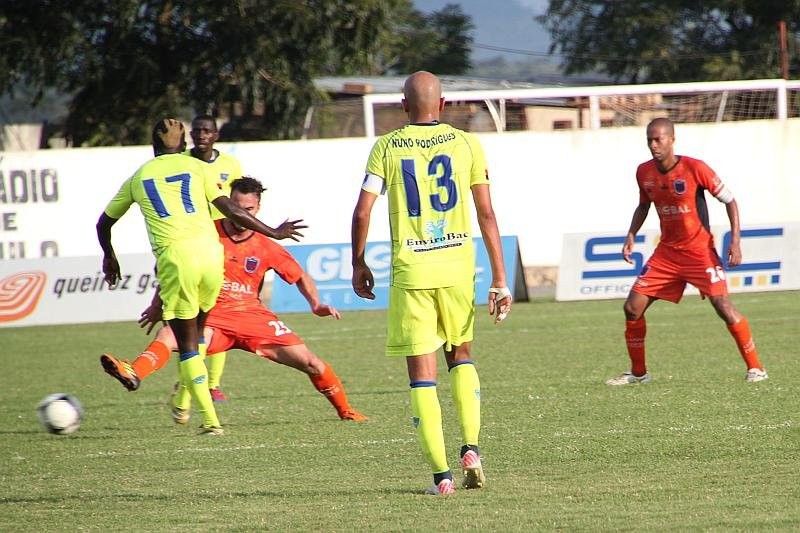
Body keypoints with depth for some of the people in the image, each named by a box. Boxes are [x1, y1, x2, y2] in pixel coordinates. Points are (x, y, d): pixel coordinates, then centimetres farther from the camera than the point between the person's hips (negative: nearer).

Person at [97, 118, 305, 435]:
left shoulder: (138, 178, 19)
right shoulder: (196, 167, 15)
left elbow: (104, 223, 31)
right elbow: (233, 212, 7)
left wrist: (109, 258, 50)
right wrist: (274, 233, 19)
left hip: (174, 256, -1)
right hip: (209, 249, 1)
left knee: (187, 345, 5)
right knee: (197, 332, 24)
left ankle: (210, 420, -2)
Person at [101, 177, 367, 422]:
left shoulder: (266, 248, 2)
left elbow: (300, 277, 15)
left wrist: (316, 304, -3)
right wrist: (158, 306, 11)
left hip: (252, 315, 2)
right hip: (211, 316, -2)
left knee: (309, 362, -5)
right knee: (168, 335, -33)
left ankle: (345, 411, 15)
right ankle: (133, 374, -58)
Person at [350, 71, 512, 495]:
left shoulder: (386, 148, 1)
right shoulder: (466, 144, 2)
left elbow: (362, 213, -3)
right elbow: (486, 214, 0)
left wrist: (358, 264, 13)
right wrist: (500, 278, 3)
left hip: (410, 269, -2)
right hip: (458, 265, 2)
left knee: (422, 372, 3)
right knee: (460, 353, 23)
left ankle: (441, 474, -2)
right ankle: (470, 448, 6)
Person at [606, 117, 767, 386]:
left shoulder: (695, 169, -16)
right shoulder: (644, 172, -1)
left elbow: (729, 200, -7)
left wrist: (735, 241, -14)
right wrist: (631, 235, 6)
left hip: (700, 250, -5)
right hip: (667, 251, 5)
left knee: (723, 306, -17)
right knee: (632, 307, -1)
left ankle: (755, 368, -5)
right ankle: (638, 372, 14)